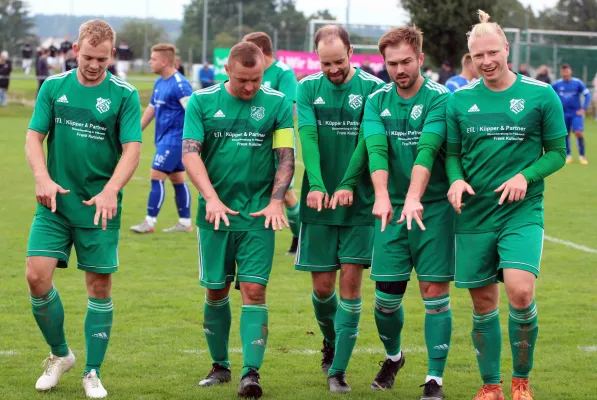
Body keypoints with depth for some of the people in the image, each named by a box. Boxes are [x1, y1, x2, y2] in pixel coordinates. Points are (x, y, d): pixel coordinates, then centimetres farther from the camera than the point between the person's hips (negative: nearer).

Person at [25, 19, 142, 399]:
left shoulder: (124, 94, -3)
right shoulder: (53, 87, 4)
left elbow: (132, 149, -9)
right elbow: (34, 136, 4)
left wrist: (110, 190, -25)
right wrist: (43, 178, -15)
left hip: (99, 208, -2)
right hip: (55, 204, 2)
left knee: (100, 286, 1)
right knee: (37, 276, -9)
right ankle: (60, 354, 14)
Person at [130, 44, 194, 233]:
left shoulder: (179, 84, -18)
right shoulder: (159, 82, 10)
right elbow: (151, 108, 20)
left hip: (173, 139, -9)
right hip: (164, 138, 9)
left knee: (156, 176, -9)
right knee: (177, 179, 11)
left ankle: (150, 222, -6)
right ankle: (185, 222, 16)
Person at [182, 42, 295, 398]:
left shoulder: (277, 103, 0)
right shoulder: (203, 101, 0)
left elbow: (286, 155, 0)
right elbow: (190, 153, -5)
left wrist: (276, 201, -13)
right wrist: (211, 198, -17)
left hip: (258, 215, -1)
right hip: (216, 213, 1)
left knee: (254, 290, -9)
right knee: (216, 291, 9)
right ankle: (220, 366, 25)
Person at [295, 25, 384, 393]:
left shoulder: (372, 88, -3)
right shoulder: (309, 88, 3)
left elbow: (367, 140, -12)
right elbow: (308, 136, -10)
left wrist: (348, 185, -24)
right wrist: (316, 185, -24)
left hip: (359, 201, -2)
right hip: (319, 201, 2)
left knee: (351, 280, -6)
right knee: (322, 285, 5)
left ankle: (338, 369, 1)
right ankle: (331, 342, 35)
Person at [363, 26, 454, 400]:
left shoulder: (440, 98, -7)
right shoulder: (377, 101, 5)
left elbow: (427, 149, -21)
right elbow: (376, 148, -10)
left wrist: (414, 198, -35)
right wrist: (381, 195, -27)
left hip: (434, 207, -3)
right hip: (392, 207, 3)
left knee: (435, 291, -4)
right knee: (387, 294, 5)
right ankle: (393, 357, 34)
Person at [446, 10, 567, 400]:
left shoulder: (540, 95, -1)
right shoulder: (460, 100, 5)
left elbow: (558, 152, 3)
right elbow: (452, 153, 12)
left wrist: (525, 176, -13)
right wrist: (456, 180, -9)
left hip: (523, 211, -3)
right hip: (474, 215, 3)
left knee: (520, 291, -20)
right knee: (483, 303, 6)